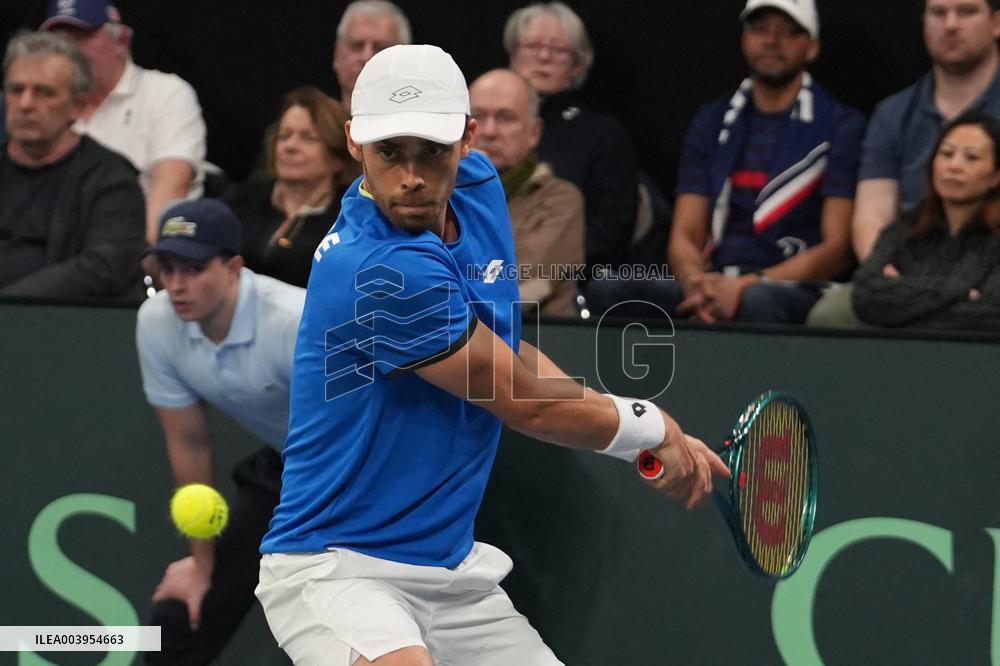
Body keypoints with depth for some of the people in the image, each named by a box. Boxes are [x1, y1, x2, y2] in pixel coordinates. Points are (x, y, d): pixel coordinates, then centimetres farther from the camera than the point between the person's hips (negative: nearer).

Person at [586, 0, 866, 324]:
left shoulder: (840, 126, 5)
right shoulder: (712, 122, 18)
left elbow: (836, 249, -2)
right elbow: (685, 236, 11)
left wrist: (746, 287, -17)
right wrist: (696, 283, -14)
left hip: (795, 289, -4)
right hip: (716, 283, 4)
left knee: (758, 301, -40)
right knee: (609, 291, -24)